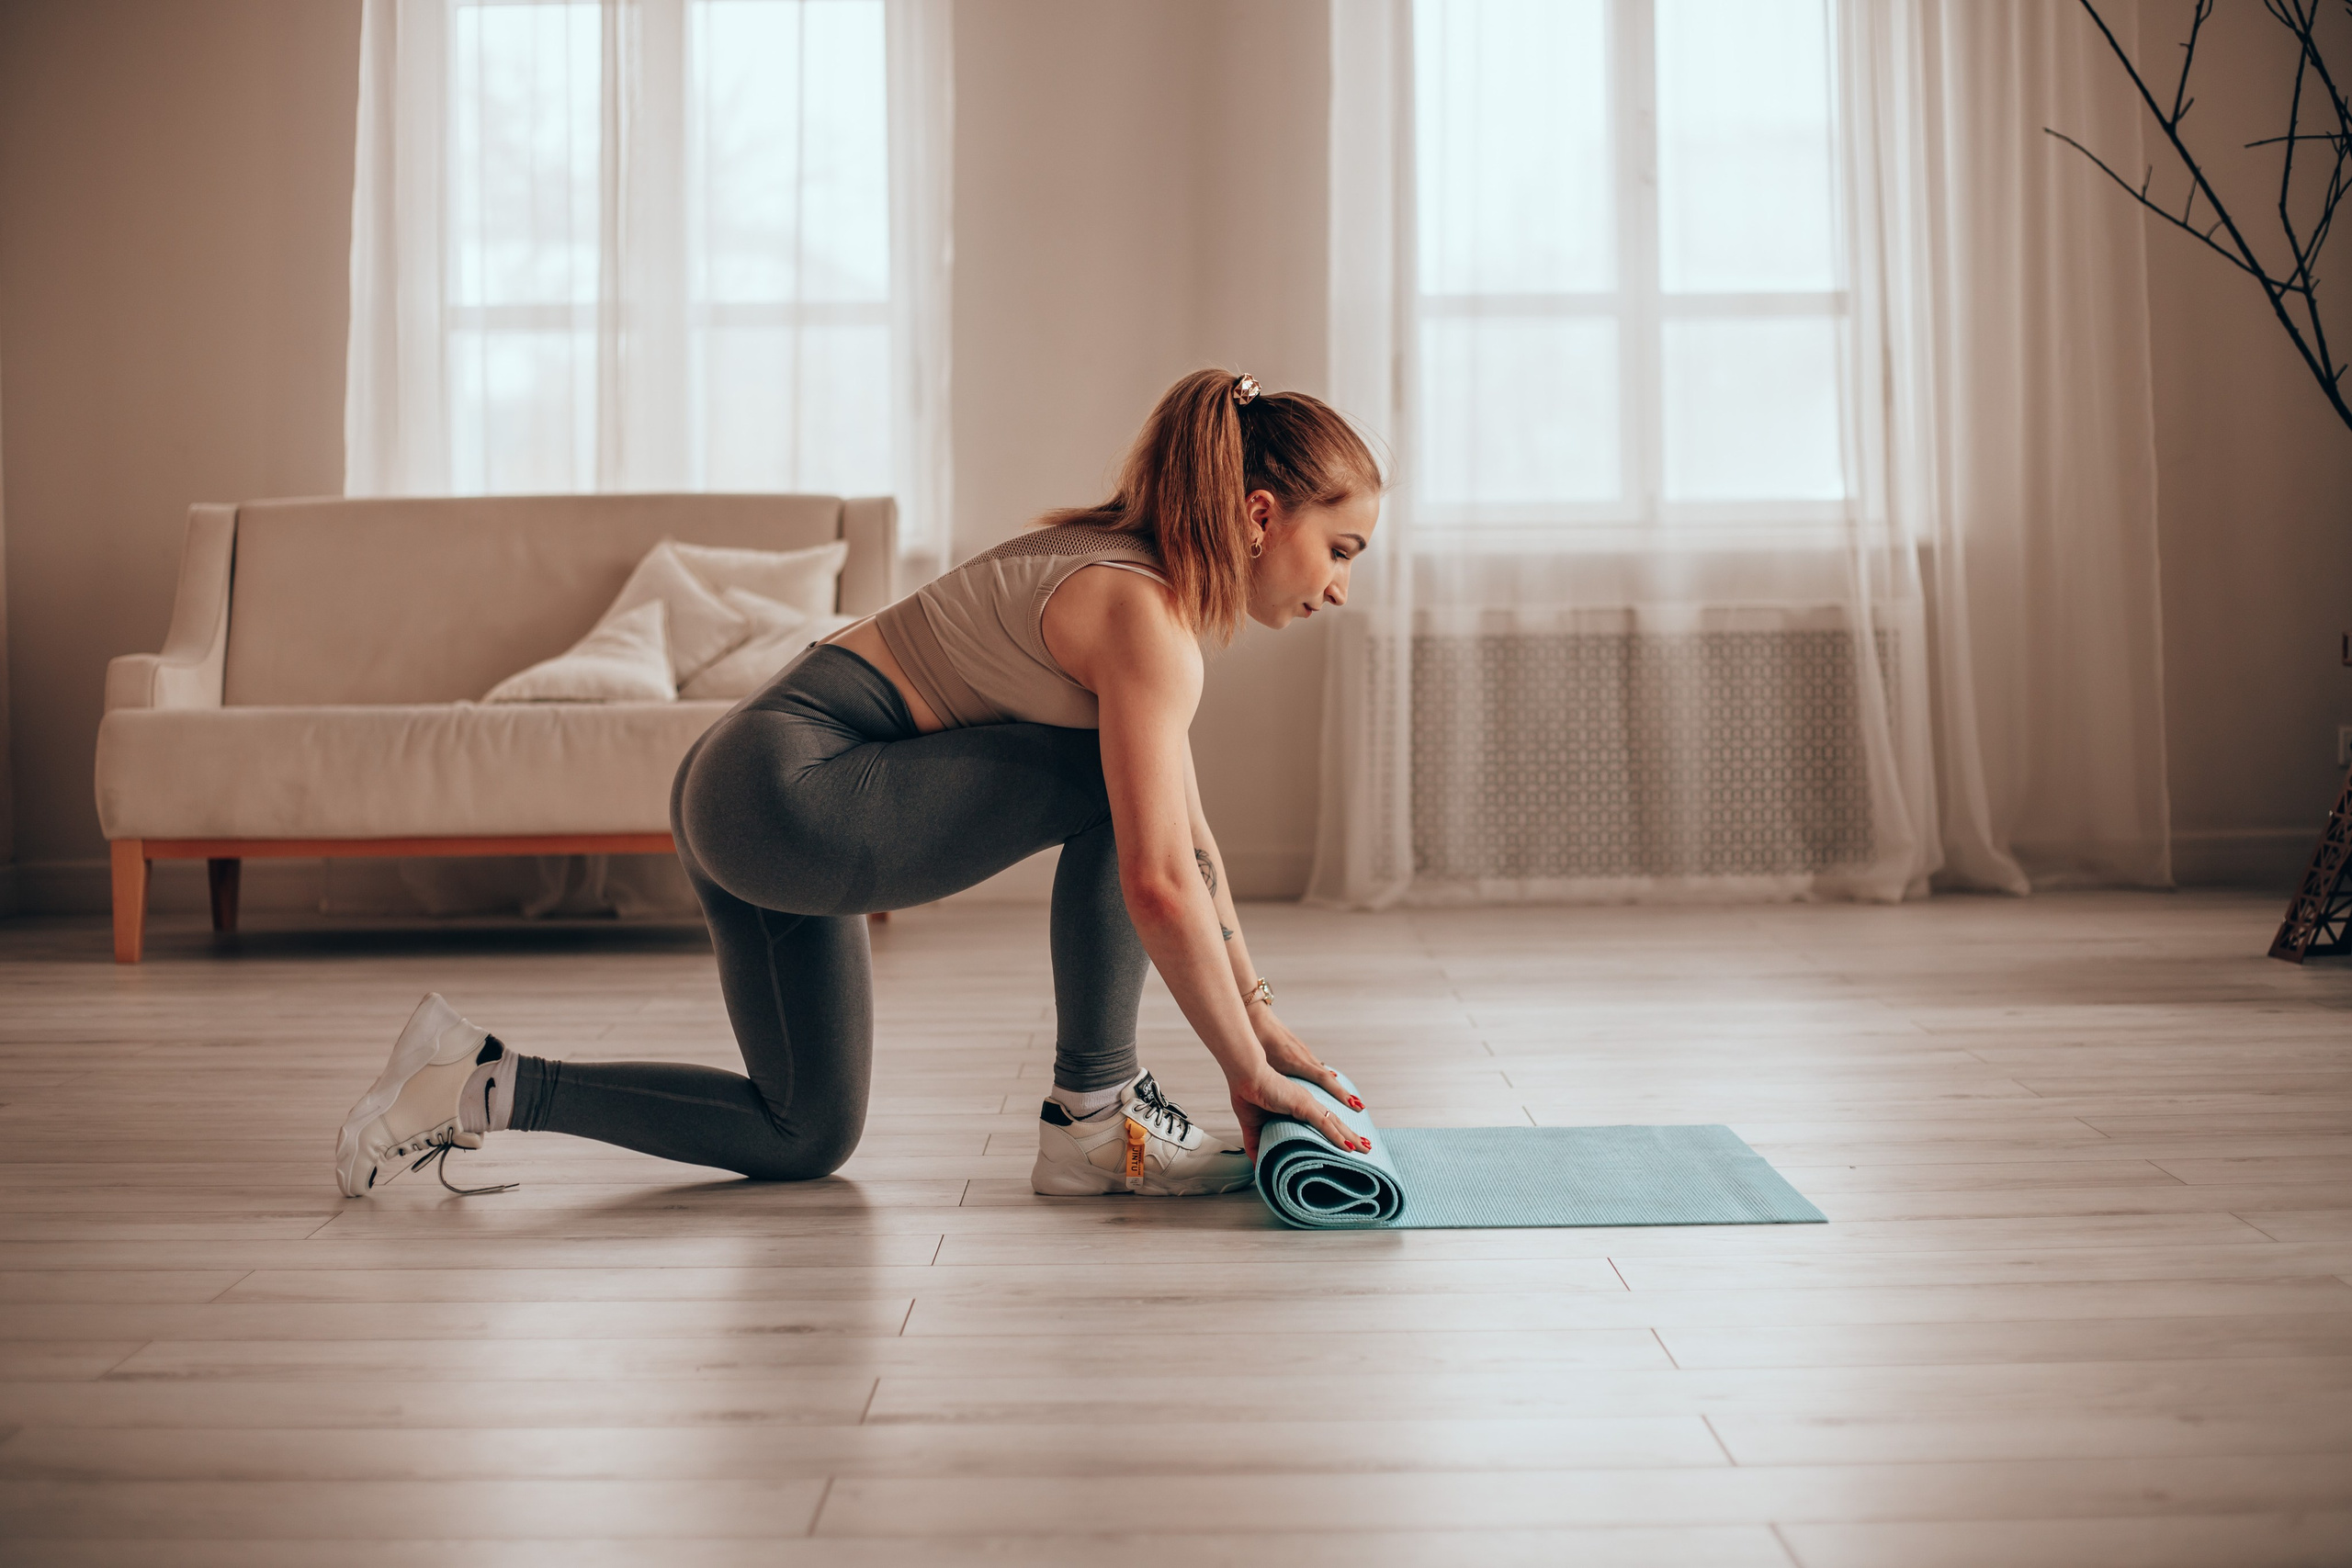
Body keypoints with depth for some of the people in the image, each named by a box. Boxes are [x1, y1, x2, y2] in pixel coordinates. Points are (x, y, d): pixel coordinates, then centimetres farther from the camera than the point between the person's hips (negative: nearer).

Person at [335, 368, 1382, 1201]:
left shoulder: (1123, 571, 13)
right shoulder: (1146, 616, -17)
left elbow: (1187, 836, 17)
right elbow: (1157, 885, -23)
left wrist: (1264, 1018, 17)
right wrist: (1249, 1068, -14)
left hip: (743, 798, 10)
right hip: (787, 794, -10)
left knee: (804, 1140, 18)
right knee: (1115, 786, -11)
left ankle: (488, 1083, 17)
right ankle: (1093, 1117, -3)